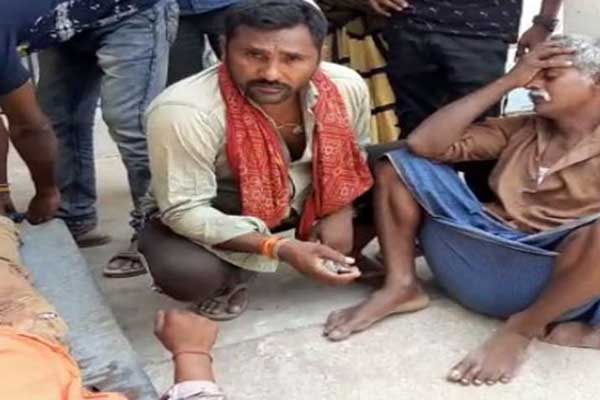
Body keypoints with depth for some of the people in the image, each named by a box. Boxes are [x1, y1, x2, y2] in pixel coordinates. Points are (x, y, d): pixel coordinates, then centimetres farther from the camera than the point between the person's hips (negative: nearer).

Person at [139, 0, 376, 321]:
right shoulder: (184, 112, -35)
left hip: (312, 195, 4)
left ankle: (341, 261, 12)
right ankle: (232, 275, 2)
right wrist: (282, 250, -38)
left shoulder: (346, 86, -20)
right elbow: (185, 210, -30)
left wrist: (340, 212, -16)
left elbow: (355, 153, 0)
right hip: (222, 211, -4)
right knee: (185, 273, -33)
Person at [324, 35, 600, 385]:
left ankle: (521, 329, -15)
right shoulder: (522, 130, 17)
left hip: (562, 277, -4)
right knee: (399, 162, 2)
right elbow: (423, 144, 4)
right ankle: (402, 288, -4)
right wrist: (510, 80, 4)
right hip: (482, 260, 5)